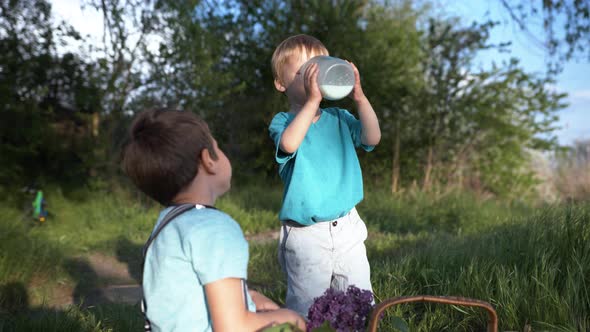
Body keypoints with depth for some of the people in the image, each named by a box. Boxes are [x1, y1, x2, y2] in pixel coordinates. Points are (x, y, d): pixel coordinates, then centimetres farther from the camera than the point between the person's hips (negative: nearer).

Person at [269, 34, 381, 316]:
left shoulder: (339, 118, 6)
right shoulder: (282, 122, -5)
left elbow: (372, 138, -8)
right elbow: (289, 144, -28)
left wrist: (359, 97, -17)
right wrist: (312, 100, -30)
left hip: (347, 227, 4)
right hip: (305, 235, -3)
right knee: (307, 311, 5)